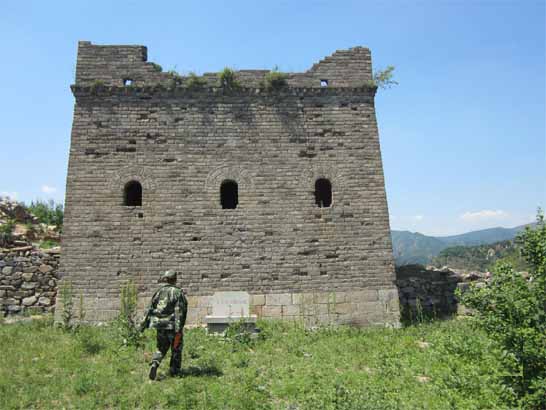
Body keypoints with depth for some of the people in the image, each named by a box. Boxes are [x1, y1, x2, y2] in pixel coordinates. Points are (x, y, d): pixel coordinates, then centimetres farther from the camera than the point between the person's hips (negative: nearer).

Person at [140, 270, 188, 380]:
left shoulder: (159, 291, 5)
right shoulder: (178, 293, -9)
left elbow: (150, 309, 6)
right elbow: (180, 312, -15)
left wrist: (144, 324, 13)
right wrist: (178, 330, -16)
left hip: (160, 325, 4)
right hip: (172, 326, -4)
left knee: (161, 348, 20)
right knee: (176, 349, 13)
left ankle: (154, 364, -3)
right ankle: (174, 373, 19)